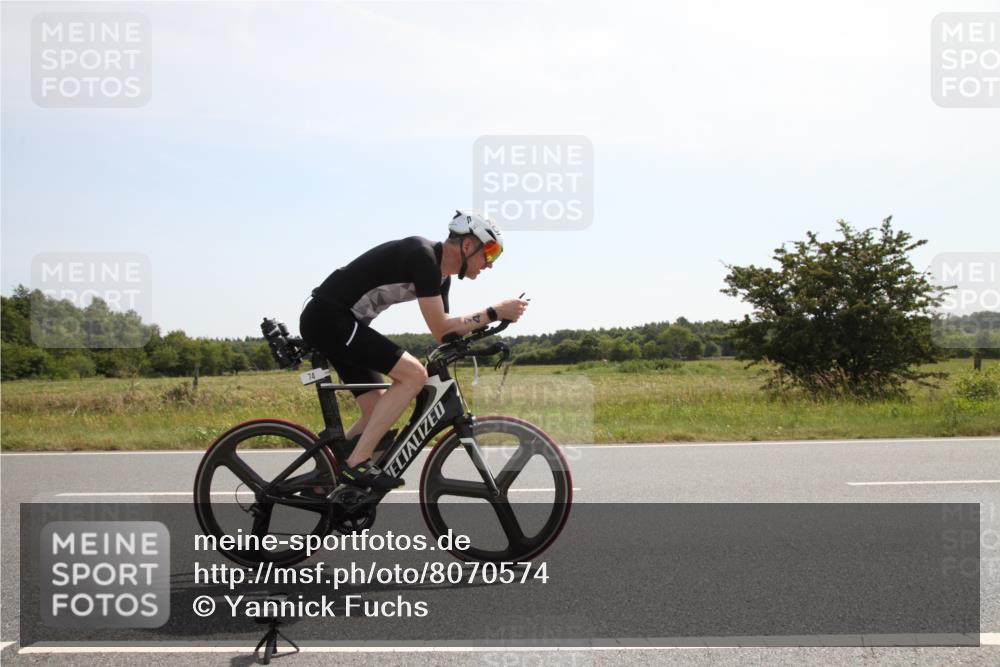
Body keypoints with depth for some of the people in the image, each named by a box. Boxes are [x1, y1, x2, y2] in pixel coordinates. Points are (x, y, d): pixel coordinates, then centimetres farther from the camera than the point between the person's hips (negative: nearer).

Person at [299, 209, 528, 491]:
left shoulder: (441, 274, 12)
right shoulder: (423, 256, -18)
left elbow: (446, 328, 17)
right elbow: (440, 330, -20)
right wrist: (495, 312, -15)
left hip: (330, 322, 10)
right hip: (328, 318, -10)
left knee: (377, 412, 10)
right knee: (414, 374, -18)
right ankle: (357, 464, -16)